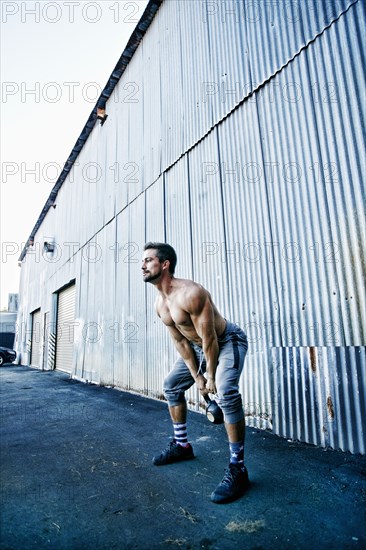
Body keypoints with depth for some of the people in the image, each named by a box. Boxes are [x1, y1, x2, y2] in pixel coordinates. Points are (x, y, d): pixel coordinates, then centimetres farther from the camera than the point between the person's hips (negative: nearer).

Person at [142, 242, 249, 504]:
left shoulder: (190, 293, -32)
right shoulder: (160, 304, -6)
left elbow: (209, 339, -27)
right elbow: (180, 341, 0)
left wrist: (211, 377, -17)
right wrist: (196, 376, -1)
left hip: (228, 341, -9)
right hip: (198, 347, 9)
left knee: (227, 393, -29)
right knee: (172, 386, 14)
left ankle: (237, 469, -14)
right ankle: (182, 445, 29)